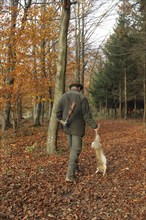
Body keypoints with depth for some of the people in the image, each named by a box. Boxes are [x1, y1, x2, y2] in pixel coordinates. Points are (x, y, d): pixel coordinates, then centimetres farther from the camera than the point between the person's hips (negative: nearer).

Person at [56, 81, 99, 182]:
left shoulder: (63, 96, 2)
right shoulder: (82, 98, -9)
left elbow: (58, 113, 1)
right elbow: (87, 115, -14)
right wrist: (94, 126, -6)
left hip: (67, 127, 4)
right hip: (78, 128, -4)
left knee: (73, 148, 21)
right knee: (76, 150, -2)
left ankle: (75, 167, 34)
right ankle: (70, 174, -10)